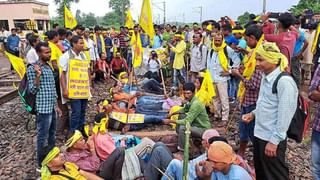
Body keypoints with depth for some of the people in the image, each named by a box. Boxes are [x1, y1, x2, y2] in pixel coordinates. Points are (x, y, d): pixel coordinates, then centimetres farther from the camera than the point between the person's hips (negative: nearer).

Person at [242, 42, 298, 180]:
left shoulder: (284, 81, -20)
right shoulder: (265, 78, 7)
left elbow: (285, 114, -21)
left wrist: (274, 140, -19)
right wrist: (254, 114, 4)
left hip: (272, 139, -8)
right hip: (259, 135, 8)